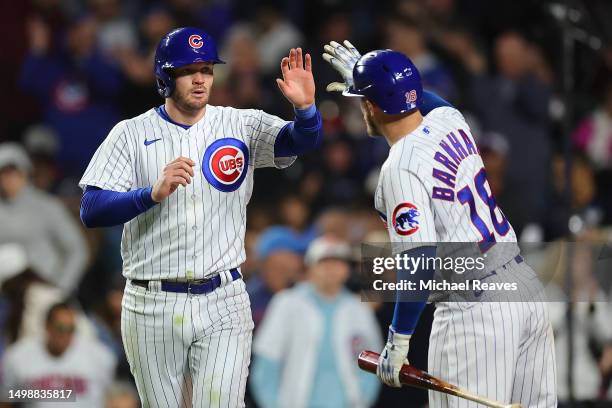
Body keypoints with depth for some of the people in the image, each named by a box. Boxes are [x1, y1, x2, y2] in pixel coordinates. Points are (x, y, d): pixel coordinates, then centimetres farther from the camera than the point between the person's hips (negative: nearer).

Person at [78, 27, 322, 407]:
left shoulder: (241, 125, 4)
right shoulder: (132, 135, 1)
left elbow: (303, 140, -12)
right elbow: (91, 211, -9)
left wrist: (305, 107, -34)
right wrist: (154, 193, -25)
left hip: (223, 304, 0)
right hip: (152, 306, 0)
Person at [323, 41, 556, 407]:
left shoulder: (401, 169, -14)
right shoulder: (450, 121, 7)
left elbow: (420, 262, -20)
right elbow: (415, 96, 36)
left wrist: (399, 339, -15)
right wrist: (368, 78, 46)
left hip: (475, 308, -8)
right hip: (527, 286, 8)